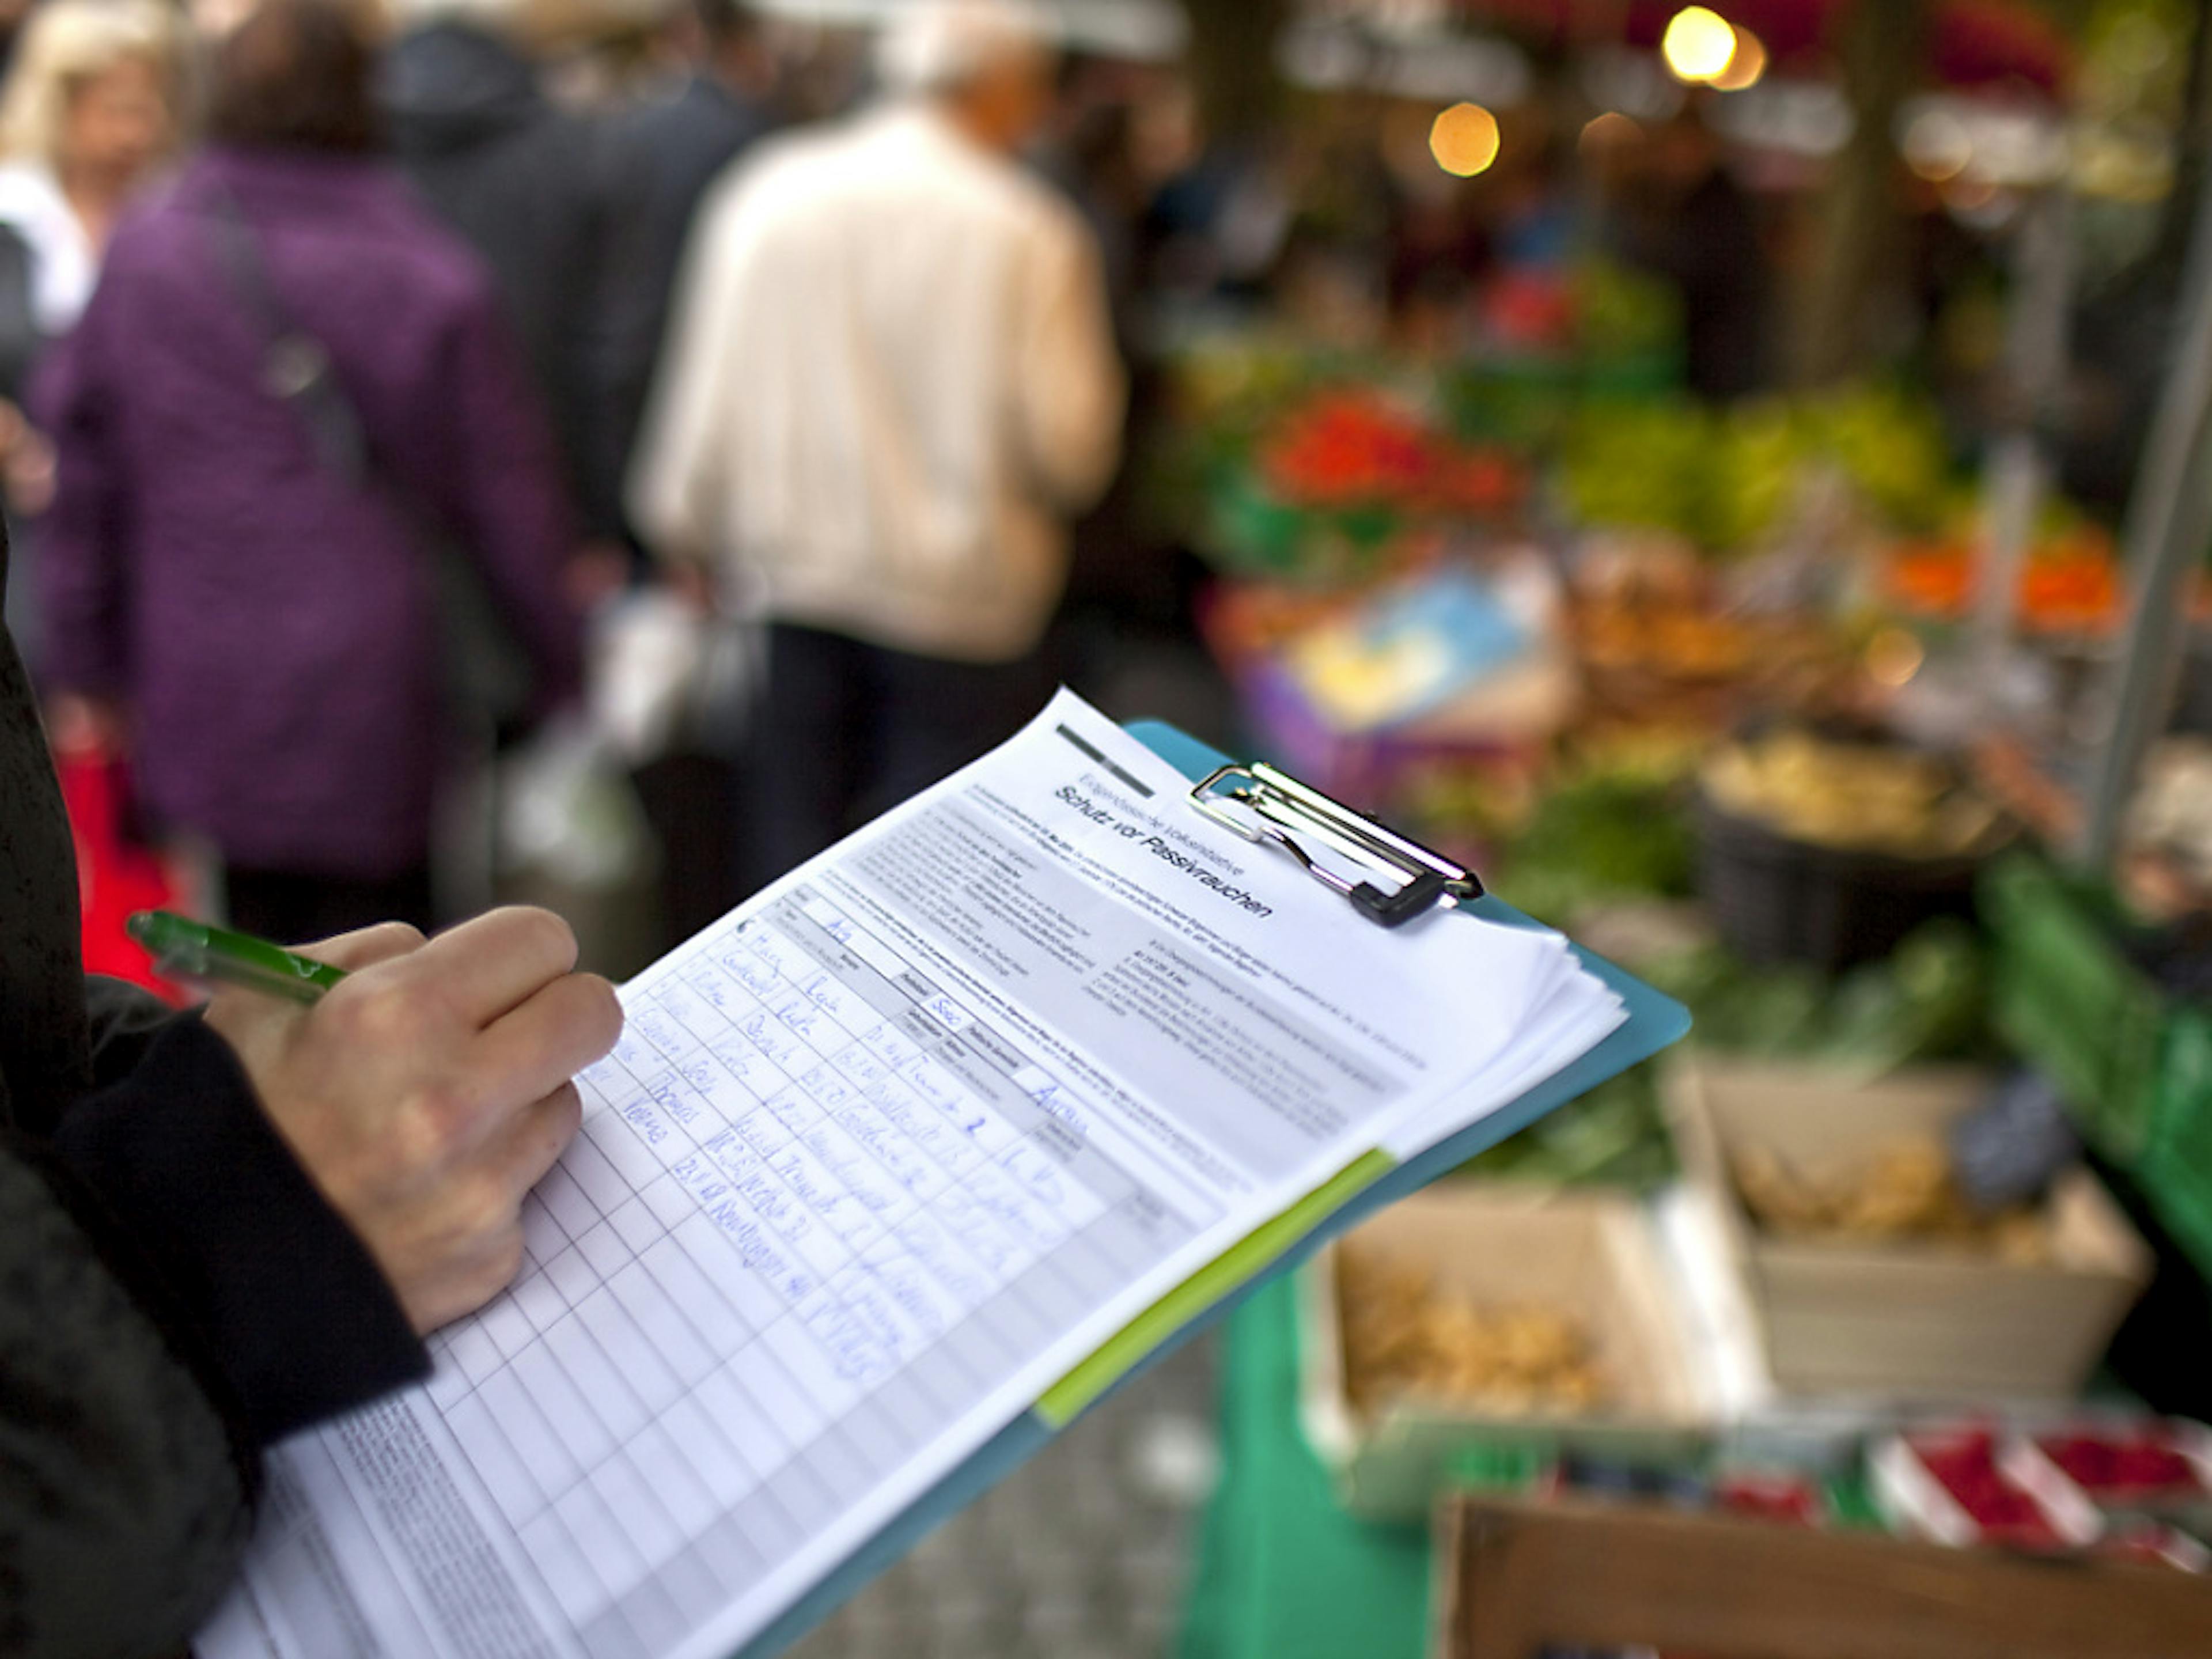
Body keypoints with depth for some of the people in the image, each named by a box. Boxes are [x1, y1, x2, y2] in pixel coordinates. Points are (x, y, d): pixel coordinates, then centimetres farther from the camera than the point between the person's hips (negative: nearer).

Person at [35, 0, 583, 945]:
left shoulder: (142, 259, 3)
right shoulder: (430, 283, -8)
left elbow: (86, 476, 8)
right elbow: (506, 490, -3)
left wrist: (84, 666, 17)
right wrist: (560, 664, 8)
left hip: (206, 688, 4)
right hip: (370, 690, -3)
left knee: (259, 933, 17)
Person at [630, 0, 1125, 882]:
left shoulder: (766, 191, 0)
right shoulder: (1027, 233, -10)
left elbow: (709, 386, 5)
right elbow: (1069, 444, -10)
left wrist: (687, 526, 17)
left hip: (796, 582, 4)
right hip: (962, 588, -3)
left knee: (800, 835, 16)